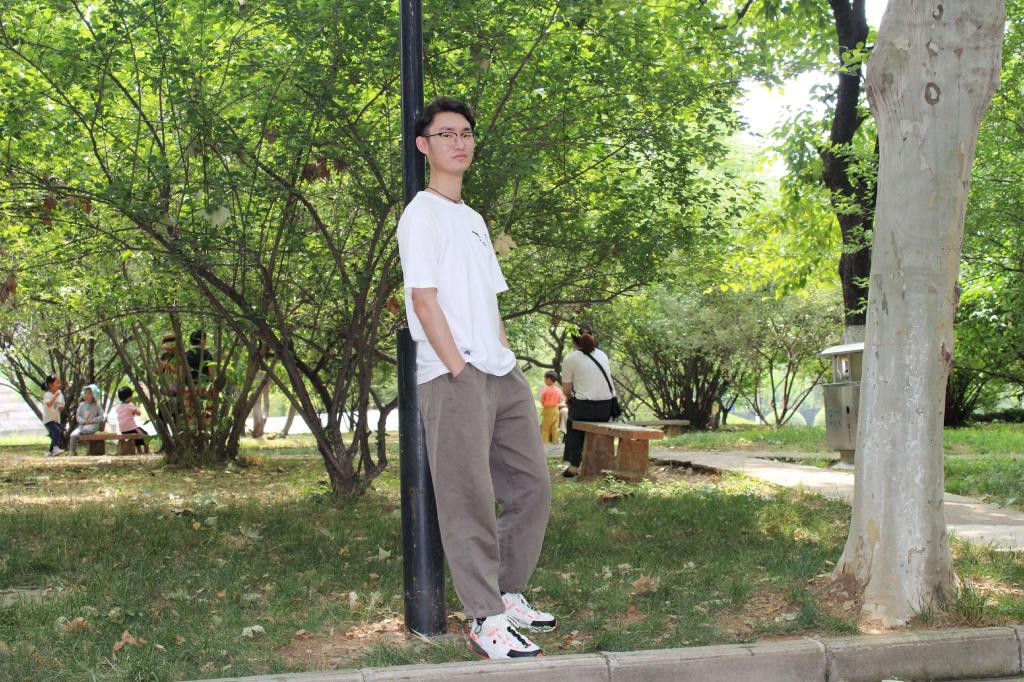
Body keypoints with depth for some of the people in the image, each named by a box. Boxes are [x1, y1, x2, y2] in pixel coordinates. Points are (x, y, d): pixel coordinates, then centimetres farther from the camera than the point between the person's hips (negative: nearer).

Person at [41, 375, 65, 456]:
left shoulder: (60, 394, 8)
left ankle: (50, 452, 29)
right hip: (48, 419, -7)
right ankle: (56, 448, -38)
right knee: (57, 431, -29)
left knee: (55, 436, 14)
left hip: (57, 419, 8)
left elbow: (62, 406, 17)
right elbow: (49, 404, -33)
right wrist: (55, 395, -36)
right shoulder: (47, 395, -13)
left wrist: (62, 407, -6)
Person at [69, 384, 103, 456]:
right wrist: (83, 421, -10)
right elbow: (78, 416, 11)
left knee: (85, 429, -40)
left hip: (93, 425, -3)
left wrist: (92, 420, -13)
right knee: (73, 435, -26)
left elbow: (101, 416, -1)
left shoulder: (96, 406, 5)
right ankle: (73, 453, -16)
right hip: (82, 424, 3)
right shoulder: (82, 405, 14)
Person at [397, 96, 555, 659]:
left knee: (532, 486, 11)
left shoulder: (473, 219, 23)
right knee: (469, 501, -7)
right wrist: (459, 370, -16)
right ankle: (485, 621, -1)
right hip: (454, 377, -9)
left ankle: (509, 596, 23)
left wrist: (508, 360, 10)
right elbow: (424, 299, -12)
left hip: (502, 375, 9)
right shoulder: (422, 215, -3)